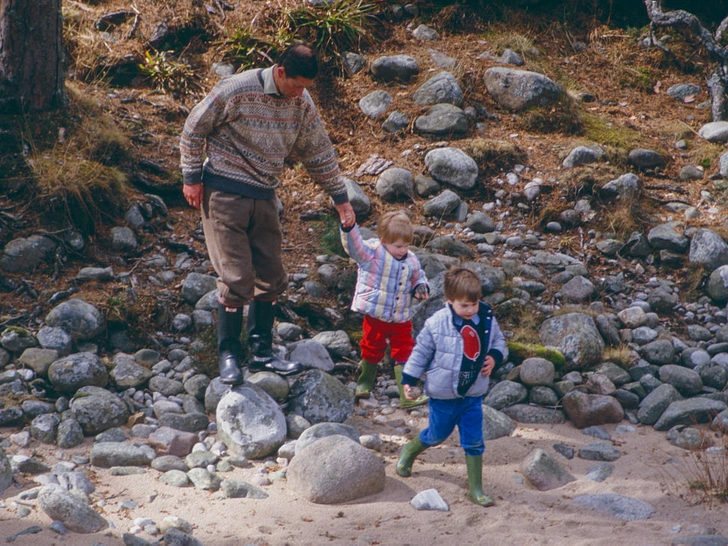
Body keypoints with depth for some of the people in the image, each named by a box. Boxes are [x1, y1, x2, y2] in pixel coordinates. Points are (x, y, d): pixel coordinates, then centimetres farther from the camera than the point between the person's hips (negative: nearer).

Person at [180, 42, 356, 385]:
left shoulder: (301, 103, 1)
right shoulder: (236, 90, -17)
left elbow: (319, 152, 13)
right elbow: (195, 127, -8)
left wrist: (340, 198, 14)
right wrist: (191, 177, -7)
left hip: (264, 197, 6)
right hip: (225, 193, -6)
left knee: (270, 278, 8)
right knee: (236, 279, -9)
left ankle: (262, 353, 20)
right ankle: (228, 355, 5)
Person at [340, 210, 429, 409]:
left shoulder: (411, 261, 0)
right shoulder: (372, 253, -15)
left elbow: (418, 277, 18)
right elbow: (354, 245, -32)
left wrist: (421, 287, -5)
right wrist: (348, 228, -51)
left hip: (401, 319, 3)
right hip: (375, 316, -3)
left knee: (404, 354, 2)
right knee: (372, 350, 16)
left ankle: (407, 396, 5)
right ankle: (364, 383, 40)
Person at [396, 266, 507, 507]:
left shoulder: (487, 320, -7)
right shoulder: (436, 324, -18)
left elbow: (499, 341, 11)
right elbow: (421, 352, -6)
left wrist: (495, 357, -10)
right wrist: (409, 379, -5)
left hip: (473, 394, 3)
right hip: (444, 395, -3)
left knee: (474, 442, 5)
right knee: (437, 435, 17)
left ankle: (476, 489, 15)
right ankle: (409, 451, 49)